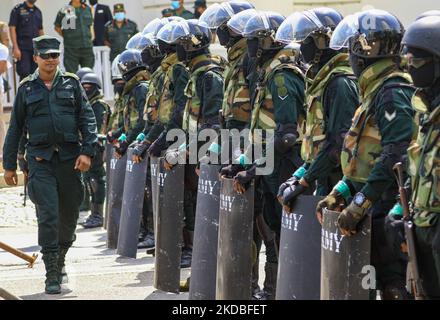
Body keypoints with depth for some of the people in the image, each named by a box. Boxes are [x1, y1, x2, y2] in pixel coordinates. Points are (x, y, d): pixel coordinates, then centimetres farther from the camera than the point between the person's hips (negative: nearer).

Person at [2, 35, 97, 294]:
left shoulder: (71, 84, 7)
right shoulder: (27, 88, 8)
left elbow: (88, 119, 4)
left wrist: (87, 151, -9)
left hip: (70, 158, 1)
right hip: (41, 159, -1)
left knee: (70, 214, 9)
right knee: (48, 216, -10)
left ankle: (60, 259, 33)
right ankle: (52, 275, -7)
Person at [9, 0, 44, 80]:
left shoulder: (38, 11, 13)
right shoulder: (17, 10, -3)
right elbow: (12, 28, -7)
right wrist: (15, 48, -15)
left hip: (36, 49, 5)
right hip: (23, 49, -5)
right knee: (25, 74, -10)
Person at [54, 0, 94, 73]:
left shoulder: (87, 9, 9)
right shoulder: (64, 10, -3)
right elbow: (57, 27, 8)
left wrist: (90, 37, 13)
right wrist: (66, 37, 0)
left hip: (87, 47, 4)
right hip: (71, 48, -4)